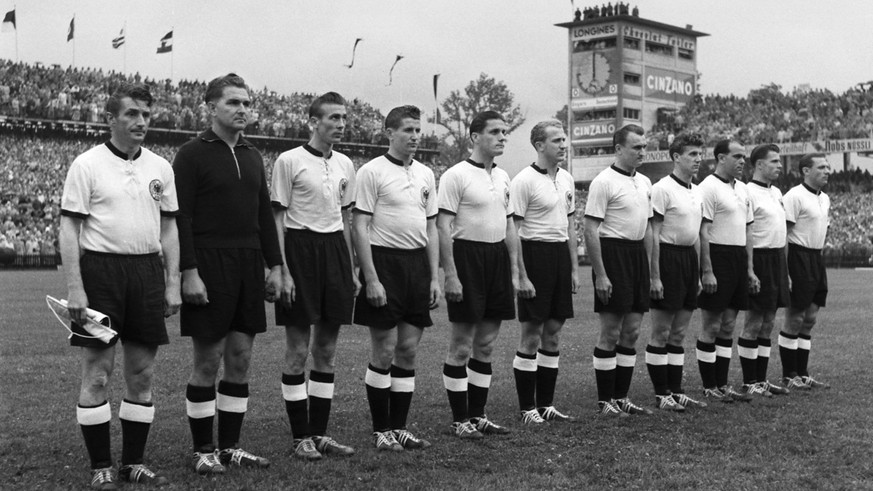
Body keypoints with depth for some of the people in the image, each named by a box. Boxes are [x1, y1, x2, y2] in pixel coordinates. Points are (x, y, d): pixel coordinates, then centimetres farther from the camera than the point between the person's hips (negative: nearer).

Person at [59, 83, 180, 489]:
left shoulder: (160, 167, 11)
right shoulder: (87, 164, -2)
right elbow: (69, 228, -5)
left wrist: (173, 283, 8)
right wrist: (74, 288, -12)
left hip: (147, 270, 4)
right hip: (100, 269, -4)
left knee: (142, 374, 7)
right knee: (97, 374, -1)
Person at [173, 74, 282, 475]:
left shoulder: (253, 156, 14)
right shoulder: (192, 154, -5)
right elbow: (181, 217, -10)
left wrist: (275, 265, 12)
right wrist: (189, 272, -17)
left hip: (248, 266, 6)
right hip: (208, 265, -6)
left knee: (240, 359, 8)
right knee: (207, 362, 0)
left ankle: (230, 446, 17)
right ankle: (204, 451, 10)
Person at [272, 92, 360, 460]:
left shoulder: (345, 164, 12)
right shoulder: (290, 161, -6)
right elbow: (277, 219, -6)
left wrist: (352, 269, 15)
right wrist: (283, 272, -13)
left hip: (335, 250, 6)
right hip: (300, 248, -6)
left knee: (327, 349, 9)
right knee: (298, 350, 0)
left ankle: (320, 432, 18)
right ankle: (301, 437, 8)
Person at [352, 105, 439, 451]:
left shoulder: (426, 174, 14)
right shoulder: (372, 172, -6)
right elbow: (360, 228, -9)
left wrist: (435, 277, 10)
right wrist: (371, 279, -15)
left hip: (417, 263, 6)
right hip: (384, 261, -6)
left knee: (408, 350, 8)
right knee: (384, 351, -1)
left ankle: (398, 427, 16)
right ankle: (381, 431, 9)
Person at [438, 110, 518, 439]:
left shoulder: (503, 177, 14)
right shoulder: (457, 175, -9)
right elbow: (443, 227, -13)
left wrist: (514, 271, 15)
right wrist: (451, 275, -18)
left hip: (498, 257, 7)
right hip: (467, 255, -7)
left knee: (486, 344, 12)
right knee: (461, 346, 0)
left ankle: (477, 415, 21)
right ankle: (460, 420, 8)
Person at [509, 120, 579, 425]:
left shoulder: (566, 179, 12)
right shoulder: (525, 180, -12)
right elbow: (513, 231, -13)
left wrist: (574, 268, 14)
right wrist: (522, 276, -17)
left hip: (561, 254, 7)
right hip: (535, 254, -7)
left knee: (553, 334, 11)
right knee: (531, 336, -1)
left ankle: (545, 404, 20)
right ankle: (527, 408, 7)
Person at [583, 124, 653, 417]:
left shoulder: (645, 183, 14)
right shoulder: (604, 182, -11)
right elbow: (590, 230, -14)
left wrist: (649, 269, 16)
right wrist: (600, 275, -18)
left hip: (638, 253, 8)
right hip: (613, 253, -8)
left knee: (632, 332, 9)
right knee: (611, 333, -3)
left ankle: (621, 398, 18)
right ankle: (604, 402, 5)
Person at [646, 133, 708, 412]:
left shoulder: (697, 192, 14)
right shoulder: (663, 189, -11)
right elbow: (654, 235, -14)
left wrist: (698, 272, 19)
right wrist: (655, 276, -17)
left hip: (689, 258, 8)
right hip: (668, 257, -8)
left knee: (679, 333, 12)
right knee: (661, 333, -1)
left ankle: (675, 391, 18)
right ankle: (661, 394, 5)